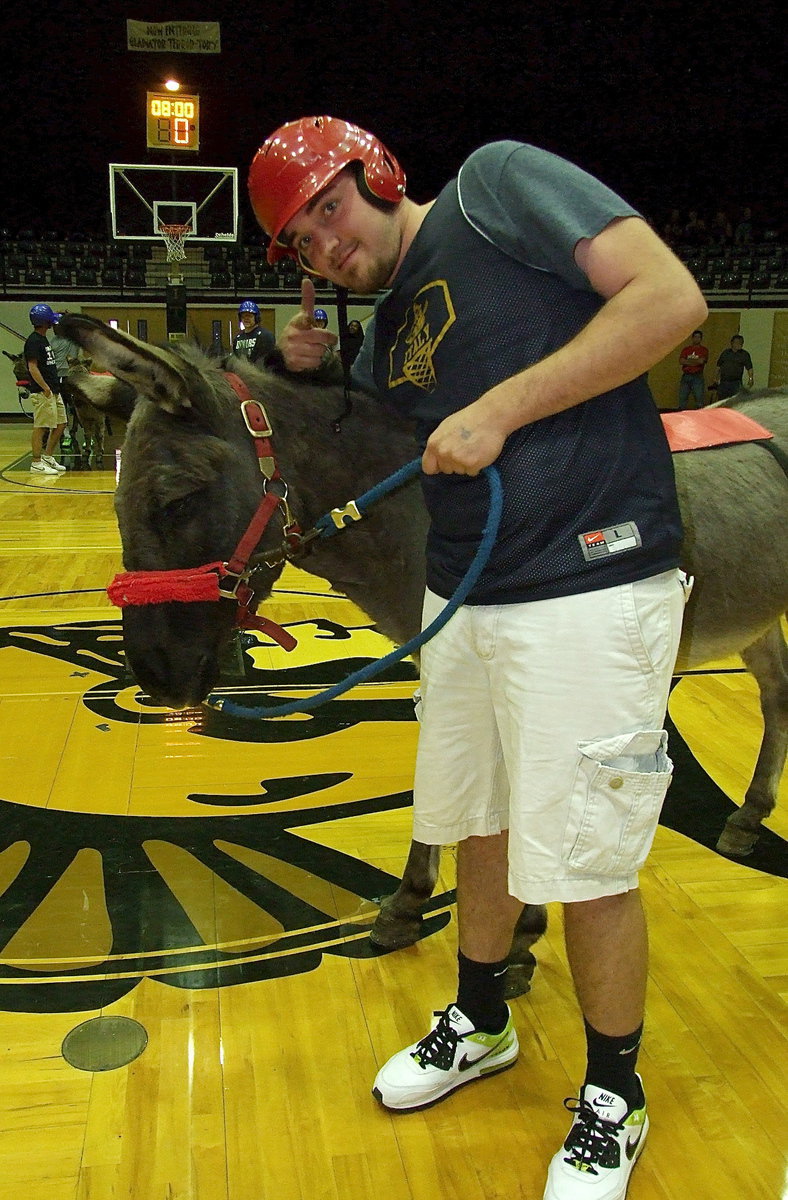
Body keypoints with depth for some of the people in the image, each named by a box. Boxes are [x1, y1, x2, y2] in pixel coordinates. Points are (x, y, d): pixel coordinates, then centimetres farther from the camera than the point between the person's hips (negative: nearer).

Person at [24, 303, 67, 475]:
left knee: (60, 424, 13)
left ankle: (48, 457, 23)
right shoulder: (33, 341, -13)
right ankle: (36, 463, -1)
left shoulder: (44, 339, 17)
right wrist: (45, 388, -22)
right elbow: (33, 367, -19)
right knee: (40, 427, -6)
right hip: (42, 393, -10)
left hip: (54, 392, 10)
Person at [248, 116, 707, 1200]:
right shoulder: (389, 326, 17)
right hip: (463, 600, 8)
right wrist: (314, 376, 11)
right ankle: (482, 1026, 45)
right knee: (479, 825, 20)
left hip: (590, 590, -8)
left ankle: (613, 1100, 27)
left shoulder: (499, 180, -4)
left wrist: (501, 409, -17)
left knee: (587, 865, 2)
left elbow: (671, 298, -15)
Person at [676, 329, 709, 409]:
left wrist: (687, 361, -1)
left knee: (699, 398, -6)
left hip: (697, 376, -2)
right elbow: (681, 361, -1)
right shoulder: (686, 349, 14)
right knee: (682, 397, 0)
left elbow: (701, 361, -10)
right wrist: (696, 362, -5)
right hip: (686, 376, 2)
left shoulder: (704, 350, 7)